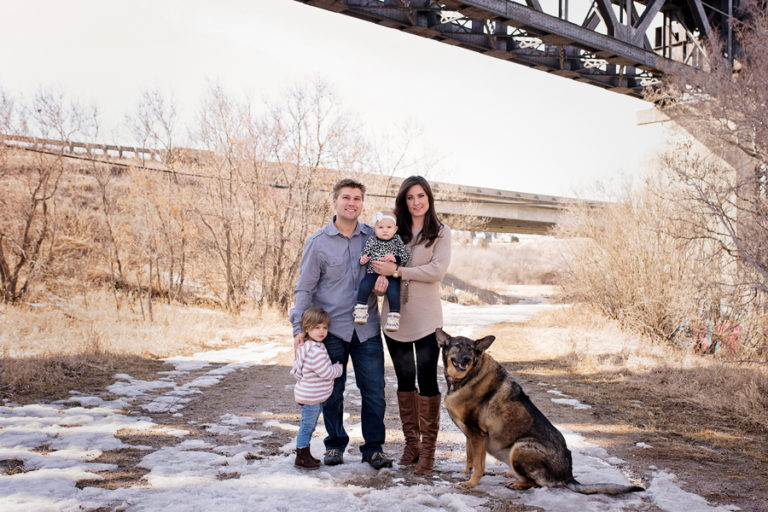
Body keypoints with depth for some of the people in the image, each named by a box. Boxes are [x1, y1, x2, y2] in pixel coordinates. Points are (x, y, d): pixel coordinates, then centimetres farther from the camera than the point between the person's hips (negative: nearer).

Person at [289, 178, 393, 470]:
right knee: (332, 392, 8)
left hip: (367, 329, 2)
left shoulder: (373, 237, 6)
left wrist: (385, 272, -7)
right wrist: (299, 328, -9)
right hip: (331, 329, -1)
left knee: (374, 390, 1)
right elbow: (304, 289, 1)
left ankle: (373, 447, 15)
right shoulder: (318, 242, 0)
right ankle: (335, 444, 25)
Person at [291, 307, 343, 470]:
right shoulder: (315, 351, -26)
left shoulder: (307, 347, 9)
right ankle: (301, 457, 11)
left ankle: (305, 455, 29)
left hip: (314, 396, 11)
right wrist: (339, 368, -2)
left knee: (309, 426, 19)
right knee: (307, 425, 0)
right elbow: (327, 372, -23)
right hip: (310, 397, -11)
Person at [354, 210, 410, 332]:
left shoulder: (397, 240, 6)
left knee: (394, 292, -24)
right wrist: (363, 259, -9)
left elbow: (405, 256, 3)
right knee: (364, 286, -26)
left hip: (392, 274, -1)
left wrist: (395, 258, -16)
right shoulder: (371, 241, 8)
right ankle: (360, 310, -15)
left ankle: (394, 318, -18)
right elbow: (365, 253, 14)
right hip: (373, 273, 1)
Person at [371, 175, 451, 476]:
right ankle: (411, 443, 21)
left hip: (426, 319, -3)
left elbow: (437, 270, -11)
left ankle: (428, 450, 3)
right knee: (404, 381, 10)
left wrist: (397, 270, -16)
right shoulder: (395, 231, 11)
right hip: (395, 317, 4)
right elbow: (381, 260, 12)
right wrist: (381, 275, -11)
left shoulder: (441, 233, 1)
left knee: (427, 381, -6)